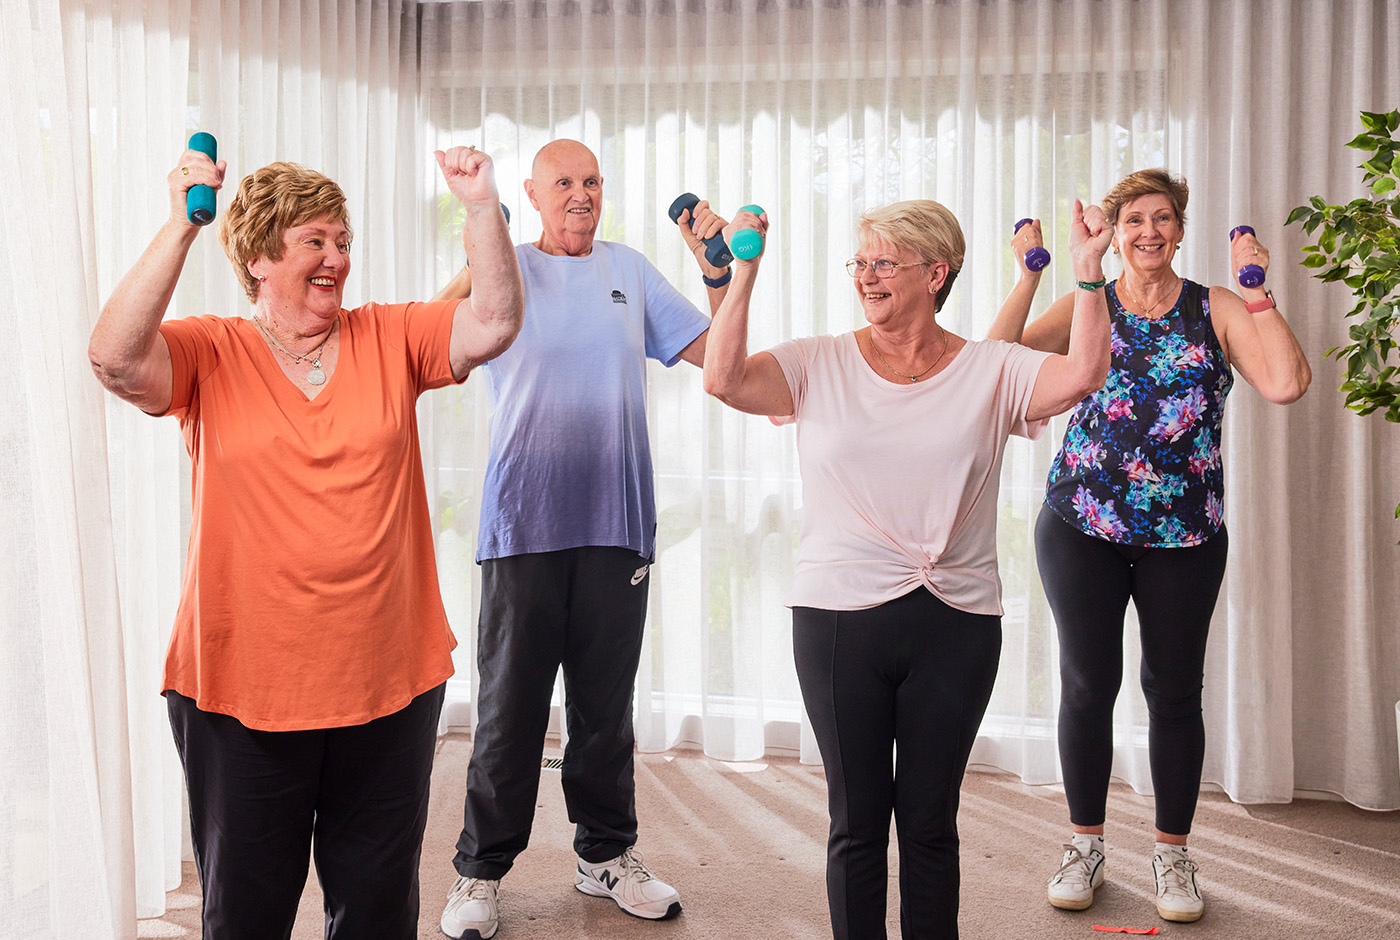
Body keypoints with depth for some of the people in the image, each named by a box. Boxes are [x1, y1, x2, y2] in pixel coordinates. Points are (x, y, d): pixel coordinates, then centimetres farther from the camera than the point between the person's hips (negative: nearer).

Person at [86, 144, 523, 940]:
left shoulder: (389, 339, 3)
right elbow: (116, 360, -22)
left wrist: (482, 209, -19)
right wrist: (181, 226, -26)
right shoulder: (209, 354, -3)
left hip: (390, 681, 2)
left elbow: (495, 325, -8)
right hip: (242, 687, -2)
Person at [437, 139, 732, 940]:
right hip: (524, 521, -3)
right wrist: (476, 260, -26)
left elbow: (715, 351, 12)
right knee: (511, 703, 1)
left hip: (615, 521, 3)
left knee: (608, 700, 11)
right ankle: (482, 872, 15)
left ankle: (608, 853, 27)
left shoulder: (628, 271, 14)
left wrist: (719, 271, -2)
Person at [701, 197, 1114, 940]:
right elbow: (724, 379, -9)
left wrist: (1088, 270, -16)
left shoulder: (992, 371, 3)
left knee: (930, 821, 12)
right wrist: (744, 273, -11)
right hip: (837, 618, 0)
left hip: (956, 626, 0)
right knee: (857, 819, 10)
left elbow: (1083, 375, -11)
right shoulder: (819, 364, 3)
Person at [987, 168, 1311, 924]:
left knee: (1174, 690, 6)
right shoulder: (1087, 307, 4)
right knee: (1087, 683, 5)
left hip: (1183, 535, 0)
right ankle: (1086, 845, 23)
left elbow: (1286, 384, -12)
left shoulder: (1216, 310, 4)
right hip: (1081, 527, 0)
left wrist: (1256, 291, -10)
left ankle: (1172, 853, 24)